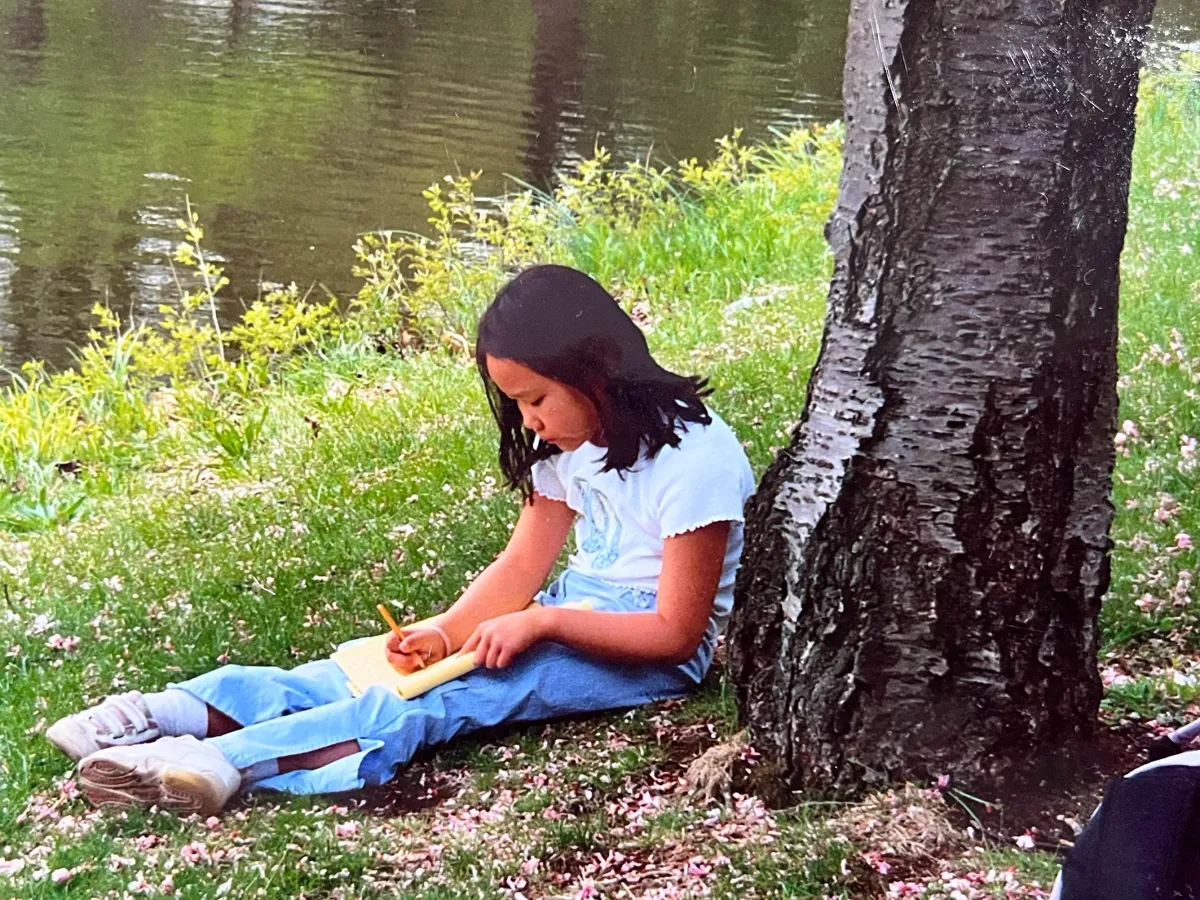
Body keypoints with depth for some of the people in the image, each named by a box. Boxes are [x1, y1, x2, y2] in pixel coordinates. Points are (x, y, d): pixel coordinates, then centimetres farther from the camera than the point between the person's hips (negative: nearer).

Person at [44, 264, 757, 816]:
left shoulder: (695, 459, -19)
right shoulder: (570, 441, 7)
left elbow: (674, 632, -19)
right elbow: (520, 568, 3)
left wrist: (541, 623, -25)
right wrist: (446, 632, -15)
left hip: (653, 648, -8)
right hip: (574, 612, 8)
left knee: (458, 692, -29)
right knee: (406, 664, -16)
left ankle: (228, 763, -46)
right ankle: (176, 713, -31)